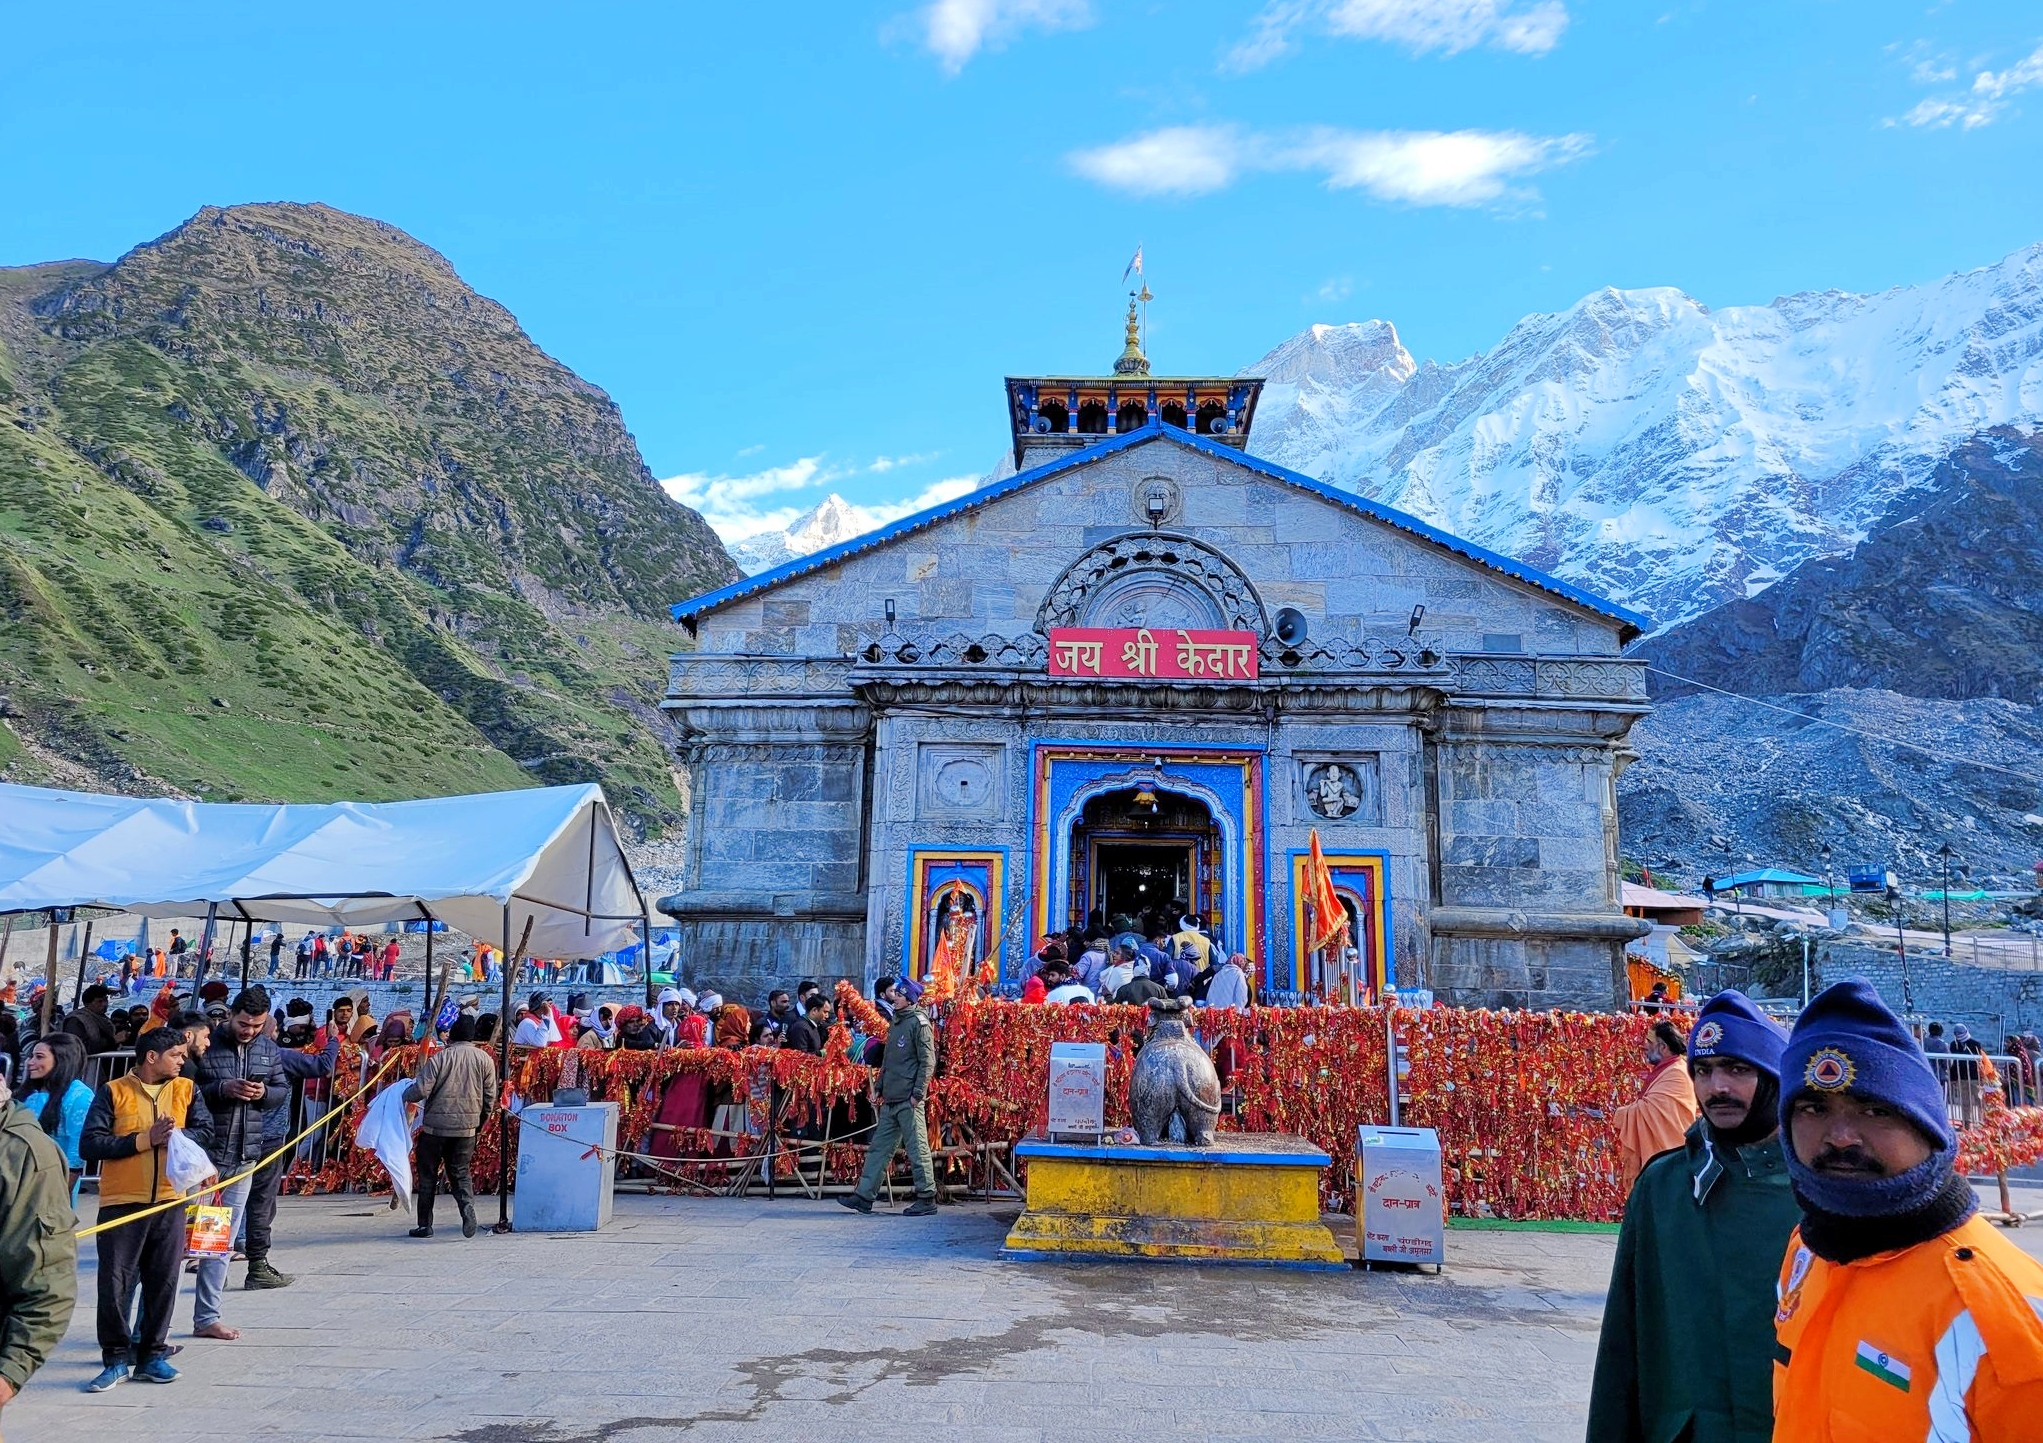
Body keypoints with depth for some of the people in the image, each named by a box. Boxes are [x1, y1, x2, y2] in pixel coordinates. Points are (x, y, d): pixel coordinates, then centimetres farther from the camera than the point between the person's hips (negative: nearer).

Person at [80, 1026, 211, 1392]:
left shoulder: (185, 1089, 10)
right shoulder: (113, 1092, -1)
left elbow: (205, 1129, 2)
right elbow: (89, 1145, -9)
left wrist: (178, 1136, -17)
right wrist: (144, 1140, -15)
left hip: (169, 1202, 3)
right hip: (121, 1203, -3)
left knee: (163, 1282, 6)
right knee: (115, 1282, -1)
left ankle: (152, 1355, 17)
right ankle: (116, 1359, 11)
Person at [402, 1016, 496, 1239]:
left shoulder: (439, 1058, -6)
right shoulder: (485, 1059, 2)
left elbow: (421, 1090, -11)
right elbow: (490, 1096, 4)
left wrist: (404, 1095, 10)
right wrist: (481, 1122, 17)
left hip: (435, 1125, -2)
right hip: (467, 1127, 2)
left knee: (428, 1175, 11)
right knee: (460, 1172, 13)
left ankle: (425, 1224, 15)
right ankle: (467, 1206, -14)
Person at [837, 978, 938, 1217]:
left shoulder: (919, 1023, -9)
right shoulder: (896, 1023, 17)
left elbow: (927, 1061, -13)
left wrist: (918, 1092, -17)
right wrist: (881, 1087, 18)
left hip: (908, 1100, -9)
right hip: (891, 1099, 9)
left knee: (917, 1148, -2)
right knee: (879, 1147, 10)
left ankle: (927, 1199, 5)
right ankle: (864, 1196, 14)